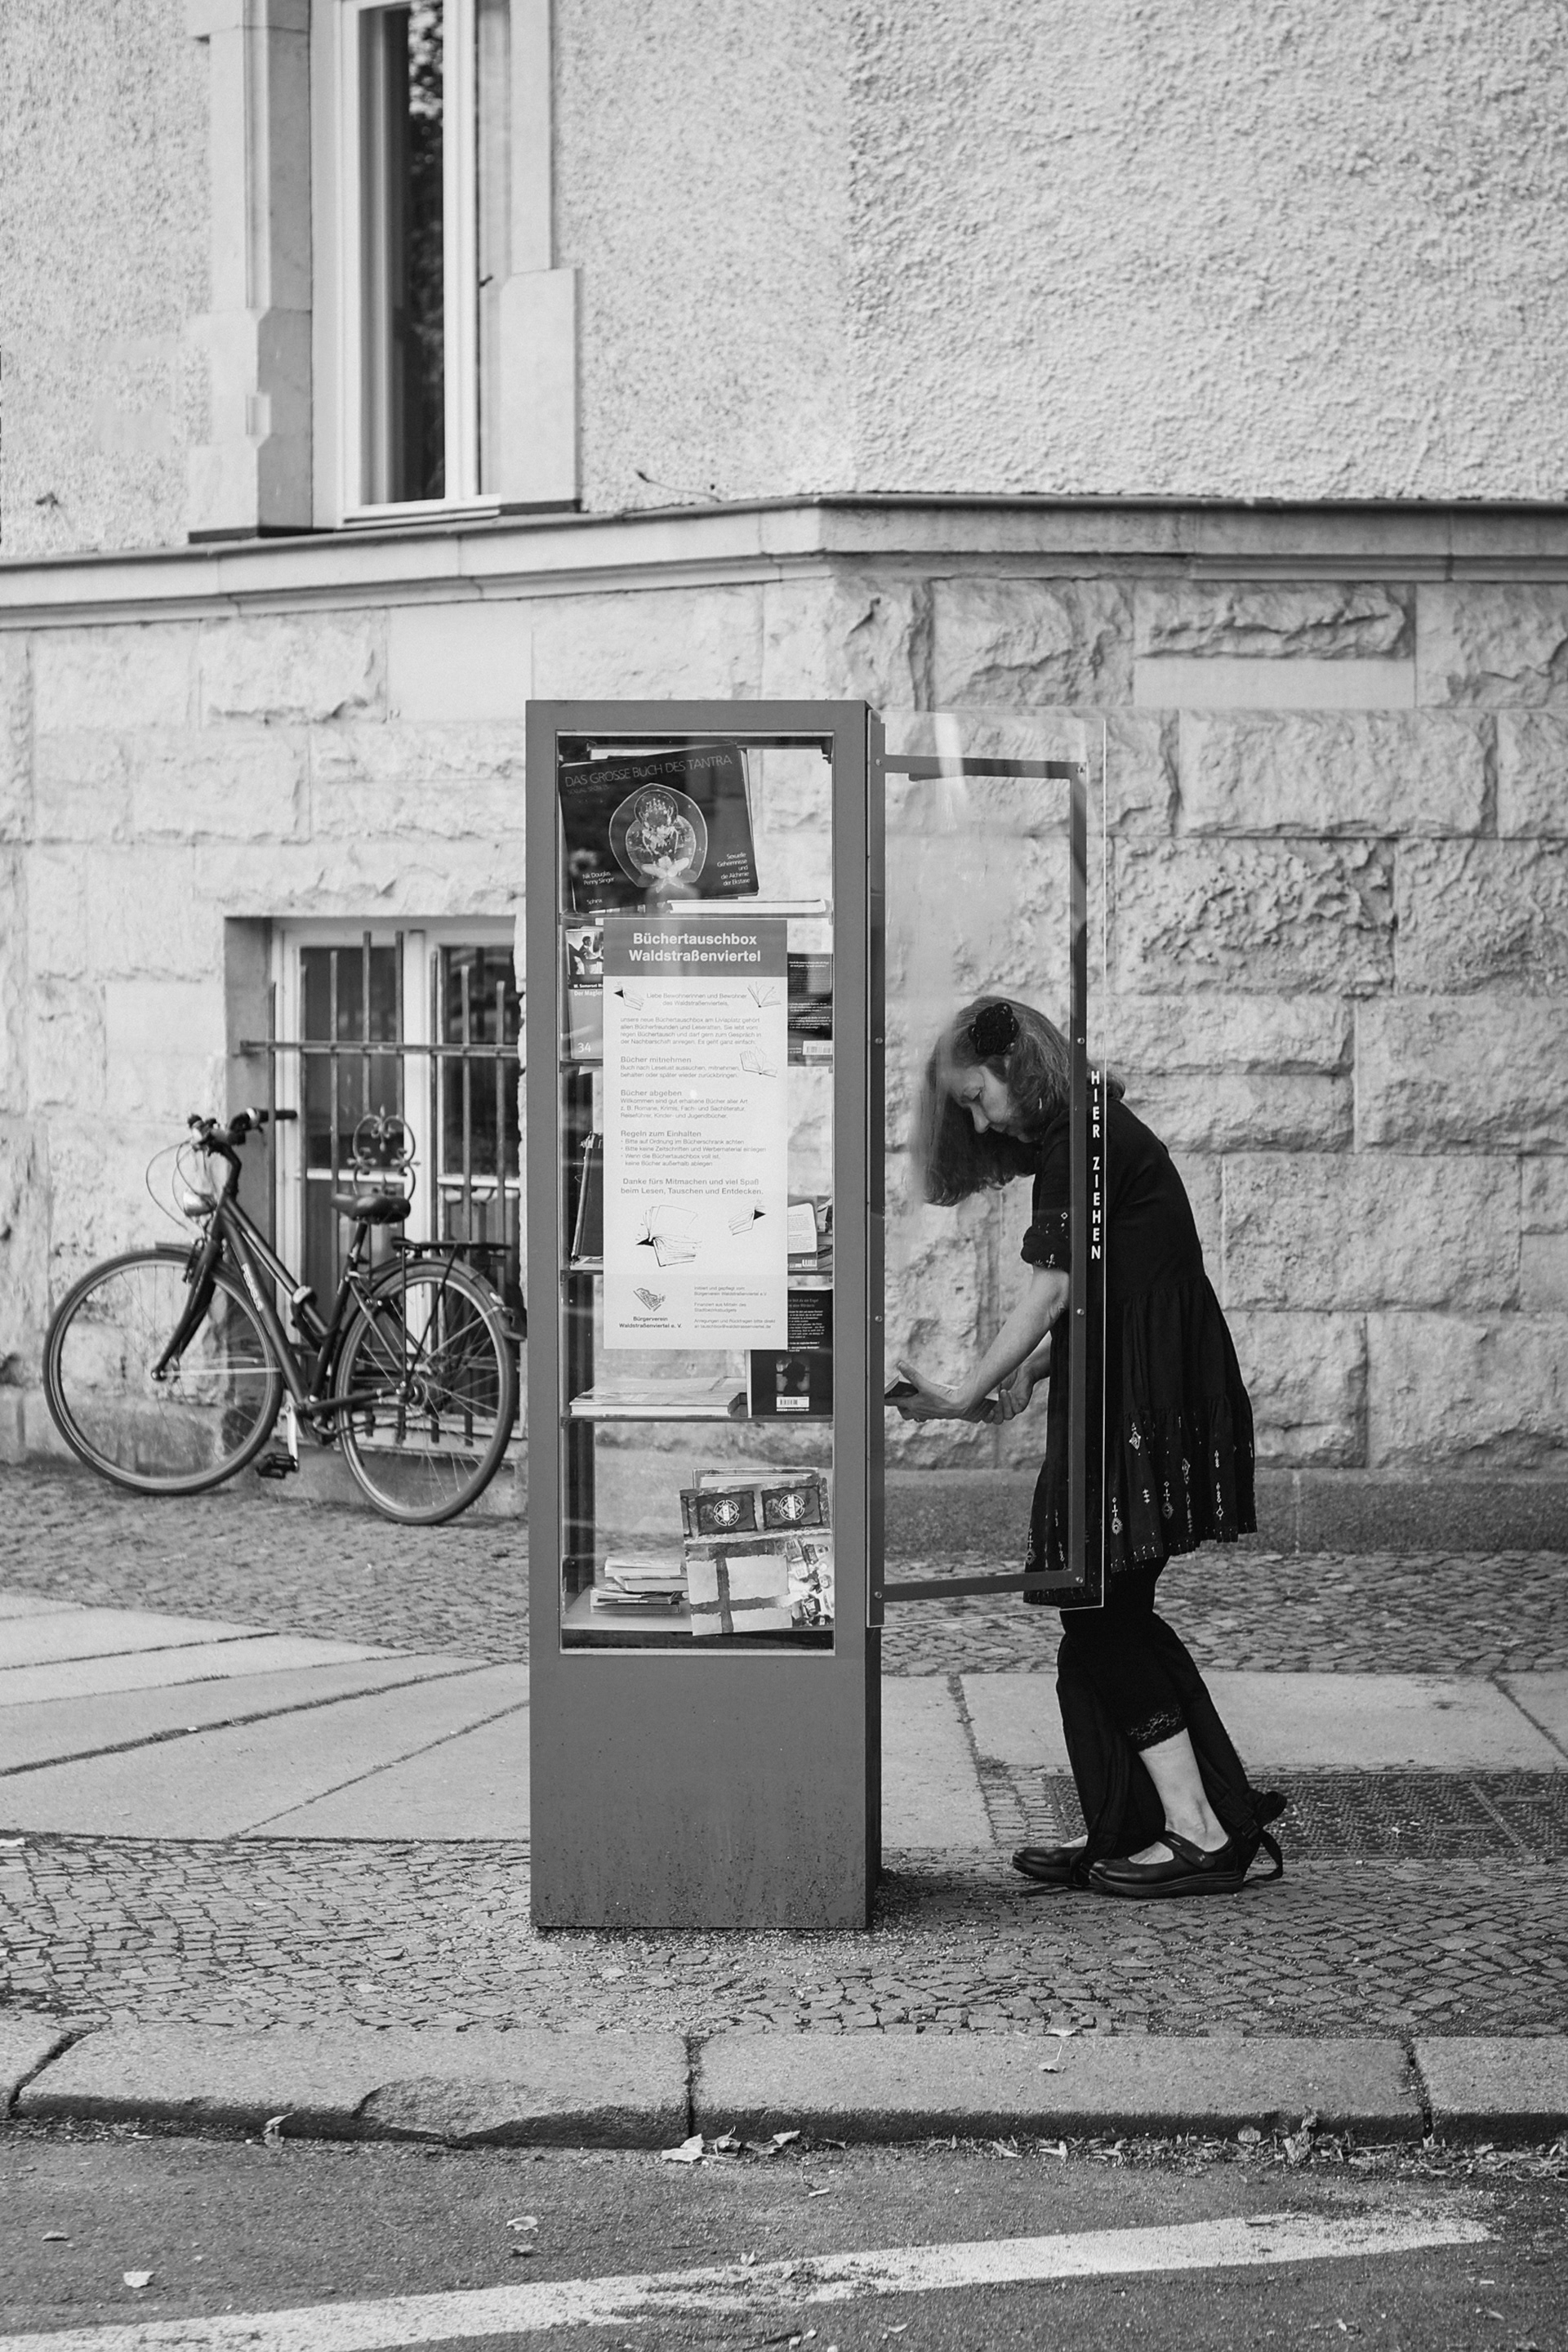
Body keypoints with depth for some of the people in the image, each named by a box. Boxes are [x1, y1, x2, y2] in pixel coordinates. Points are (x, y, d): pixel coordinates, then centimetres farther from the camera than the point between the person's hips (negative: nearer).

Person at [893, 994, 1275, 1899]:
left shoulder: (1084, 1145, -11)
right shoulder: (1098, 1138, 19)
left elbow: (1054, 1289, -15)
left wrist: (966, 1395, -12)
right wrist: (1029, 1373, 7)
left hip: (1144, 1407, -10)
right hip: (1124, 1399, 10)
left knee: (1102, 1613, -5)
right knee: (1109, 1614, 10)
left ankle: (1198, 1832, -3)